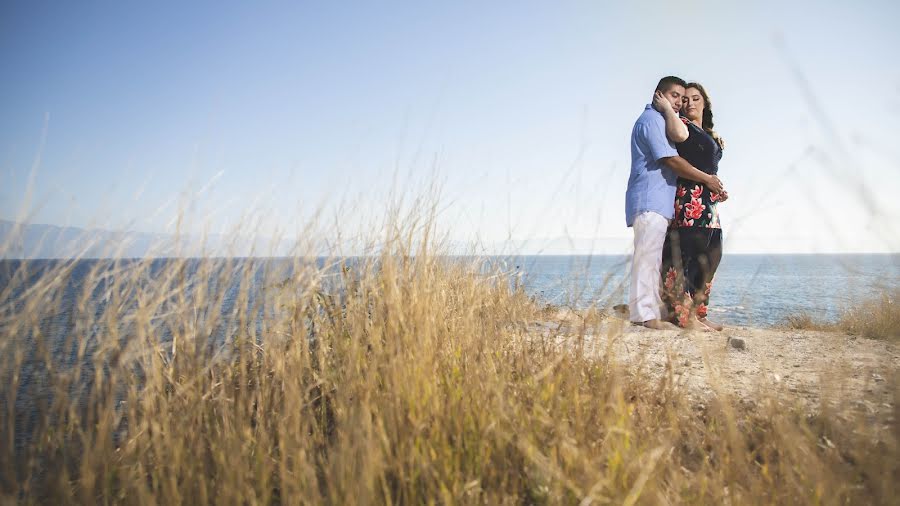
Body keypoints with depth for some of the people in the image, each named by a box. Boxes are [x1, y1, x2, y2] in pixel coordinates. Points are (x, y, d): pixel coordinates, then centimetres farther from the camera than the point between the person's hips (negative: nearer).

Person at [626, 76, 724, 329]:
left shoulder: (661, 121, 28)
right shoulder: (652, 119, -7)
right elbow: (671, 160, -14)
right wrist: (707, 179, -8)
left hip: (658, 201, 11)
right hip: (649, 200, -11)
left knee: (653, 258, 9)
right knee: (648, 256, -13)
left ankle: (652, 310, 11)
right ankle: (646, 314, -14)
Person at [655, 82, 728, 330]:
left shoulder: (709, 134, 24)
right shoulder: (683, 124, -2)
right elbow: (678, 133, -28)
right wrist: (667, 108, -13)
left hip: (708, 203, 10)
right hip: (690, 200, -10)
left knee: (710, 257, 9)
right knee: (688, 257, -12)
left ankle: (697, 313, 14)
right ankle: (685, 315, -12)